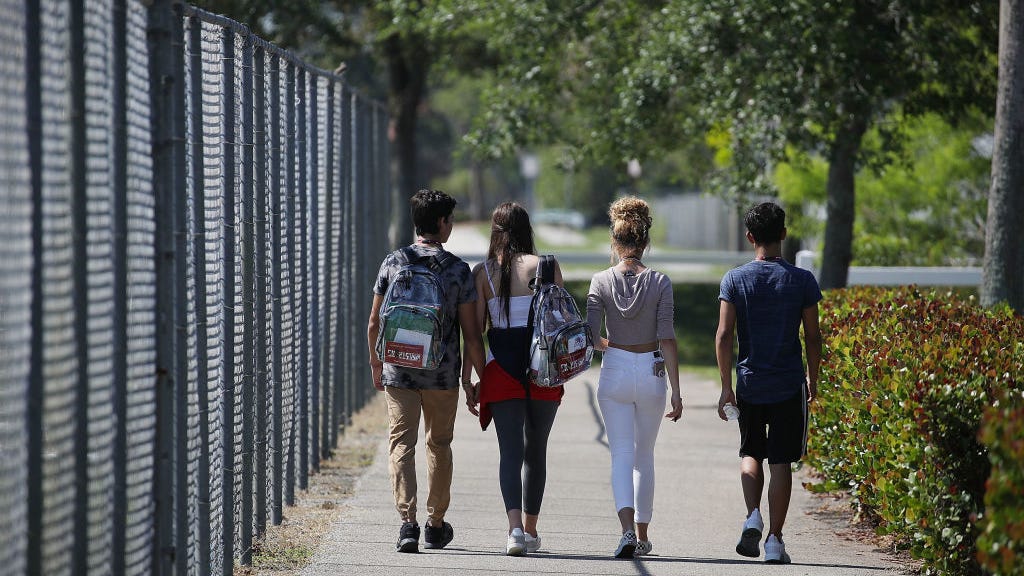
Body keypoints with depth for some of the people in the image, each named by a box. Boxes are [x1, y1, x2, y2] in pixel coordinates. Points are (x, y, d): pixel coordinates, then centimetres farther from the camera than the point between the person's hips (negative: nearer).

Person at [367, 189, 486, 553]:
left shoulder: (393, 263, 0)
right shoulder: (458, 270, -5)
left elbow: (374, 324, 4)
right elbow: (471, 335, -5)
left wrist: (376, 364, 20)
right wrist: (482, 379, 4)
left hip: (399, 370, 0)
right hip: (443, 374, 0)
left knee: (401, 445, 0)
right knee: (439, 445, 17)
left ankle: (408, 521, -17)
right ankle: (435, 525, 26)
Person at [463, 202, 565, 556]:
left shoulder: (482, 272, 2)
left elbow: (475, 330, 1)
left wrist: (467, 380, 5)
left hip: (502, 368, 0)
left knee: (510, 450, -3)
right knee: (535, 450, 14)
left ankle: (515, 527, -23)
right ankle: (530, 530, 22)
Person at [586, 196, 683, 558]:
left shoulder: (602, 282, -6)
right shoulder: (659, 282, -7)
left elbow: (592, 337, -7)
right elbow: (667, 340, -8)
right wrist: (676, 391, -5)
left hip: (614, 372, -1)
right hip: (651, 372, 1)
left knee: (621, 455, 0)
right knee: (644, 455, 15)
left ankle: (628, 528, -21)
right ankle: (642, 535, 22)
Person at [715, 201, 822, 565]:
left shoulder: (734, 280, -4)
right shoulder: (803, 281, -4)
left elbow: (723, 337, -8)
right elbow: (813, 338, 0)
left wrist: (726, 387, -2)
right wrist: (812, 380, 14)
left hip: (749, 384, 1)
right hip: (789, 385, -1)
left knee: (751, 454, 19)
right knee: (780, 462, 5)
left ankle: (753, 516, -3)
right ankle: (774, 540, 3)